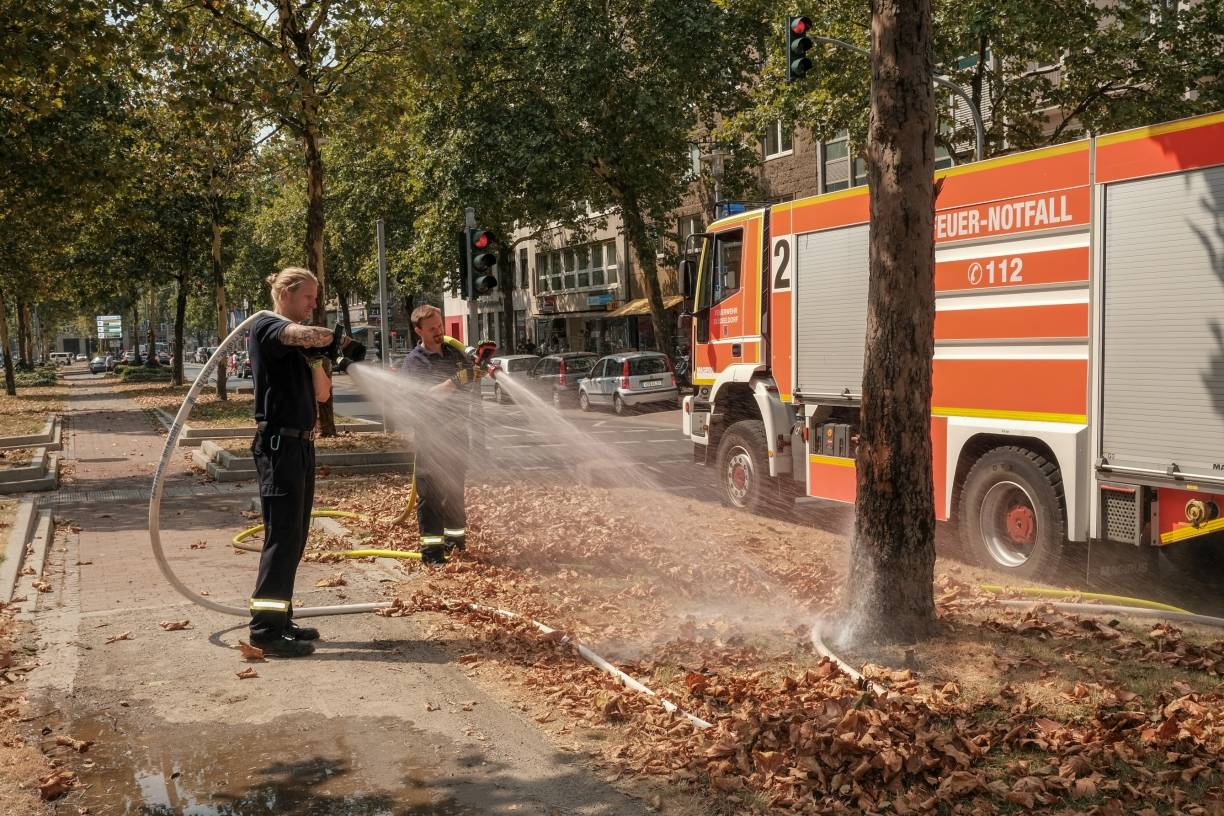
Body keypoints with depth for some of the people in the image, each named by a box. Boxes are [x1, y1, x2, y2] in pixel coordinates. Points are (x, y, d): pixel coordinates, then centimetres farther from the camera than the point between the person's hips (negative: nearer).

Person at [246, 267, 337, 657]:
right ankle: (265, 629, -4)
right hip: (278, 444, -9)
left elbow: (322, 393, 12)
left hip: (301, 445, 9)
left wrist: (316, 360, -4)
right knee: (282, 535, -9)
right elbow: (307, 334, -30)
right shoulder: (265, 326, -8)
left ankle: (279, 620, 20)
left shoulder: (299, 347, 18)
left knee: (294, 537, 12)